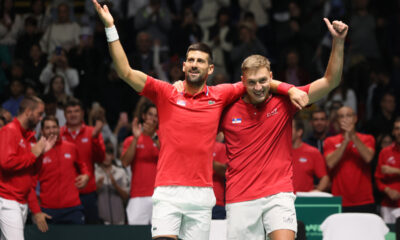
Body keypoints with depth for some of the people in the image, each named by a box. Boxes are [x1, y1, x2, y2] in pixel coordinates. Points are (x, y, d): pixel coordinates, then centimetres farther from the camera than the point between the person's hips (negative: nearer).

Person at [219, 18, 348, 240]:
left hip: (278, 194, -1)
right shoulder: (228, 111, 3)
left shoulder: (284, 101, 2)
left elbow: (330, 81, 0)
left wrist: (338, 42, -11)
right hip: (240, 200, 1)